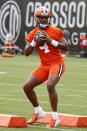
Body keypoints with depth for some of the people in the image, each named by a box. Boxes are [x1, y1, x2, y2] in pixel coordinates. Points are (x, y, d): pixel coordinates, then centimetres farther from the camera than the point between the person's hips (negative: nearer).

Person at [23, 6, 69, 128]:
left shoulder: (55, 31, -5)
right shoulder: (33, 34, 7)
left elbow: (66, 47, -9)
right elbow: (26, 53, 4)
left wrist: (51, 41, -18)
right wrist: (34, 42, -11)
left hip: (57, 63, -6)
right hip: (44, 65, 6)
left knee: (50, 85, -28)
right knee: (27, 86, -1)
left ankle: (55, 118, -19)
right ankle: (38, 112, 19)